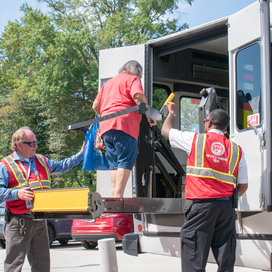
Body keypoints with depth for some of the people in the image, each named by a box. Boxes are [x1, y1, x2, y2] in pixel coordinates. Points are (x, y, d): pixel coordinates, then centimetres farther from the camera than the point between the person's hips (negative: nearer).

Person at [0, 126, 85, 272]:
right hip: (18, 221, -6)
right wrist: (16, 193, -24)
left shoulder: (42, 161, 17)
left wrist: (81, 154, 20)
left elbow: (61, 166, 27)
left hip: (40, 221, 6)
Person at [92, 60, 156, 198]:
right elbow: (138, 96, -11)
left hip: (106, 125, 7)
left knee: (114, 164, 8)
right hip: (124, 124, -7)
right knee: (126, 162, -10)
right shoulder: (133, 79, 9)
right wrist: (150, 116, -4)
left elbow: (95, 106, 27)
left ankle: (114, 195, 2)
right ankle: (118, 195, -19)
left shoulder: (109, 82, 30)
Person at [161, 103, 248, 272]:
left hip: (202, 205, -4)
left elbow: (166, 131, 16)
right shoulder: (237, 150, 9)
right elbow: (243, 186, 10)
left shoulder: (196, 140, 1)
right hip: (226, 207, 4)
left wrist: (172, 112, 34)